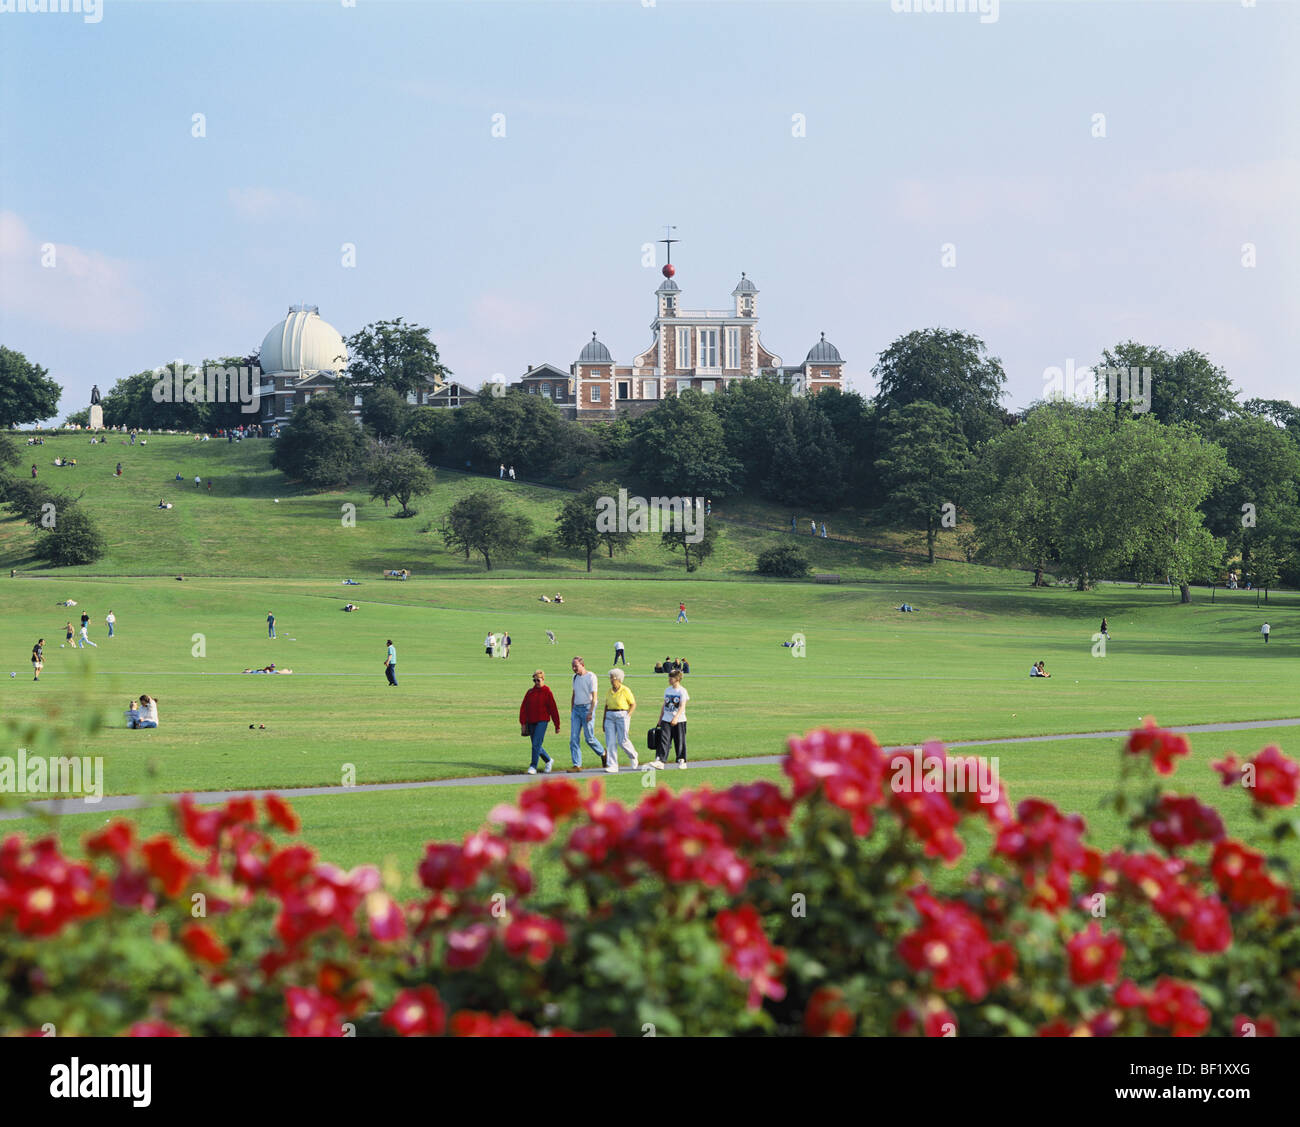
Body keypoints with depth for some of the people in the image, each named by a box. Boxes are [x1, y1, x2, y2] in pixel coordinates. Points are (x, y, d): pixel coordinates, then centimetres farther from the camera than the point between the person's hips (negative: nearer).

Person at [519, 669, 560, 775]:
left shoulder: (547, 693, -4)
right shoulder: (530, 692, 8)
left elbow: (554, 710, -2)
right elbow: (523, 708, 7)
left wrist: (557, 726, -1)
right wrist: (523, 723, -1)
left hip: (542, 721, -6)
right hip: (531, 722, 6)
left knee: (536, 744, -14)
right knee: (536, 746, 12)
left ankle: (533, 767, -11)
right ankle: (549, 761, 33)